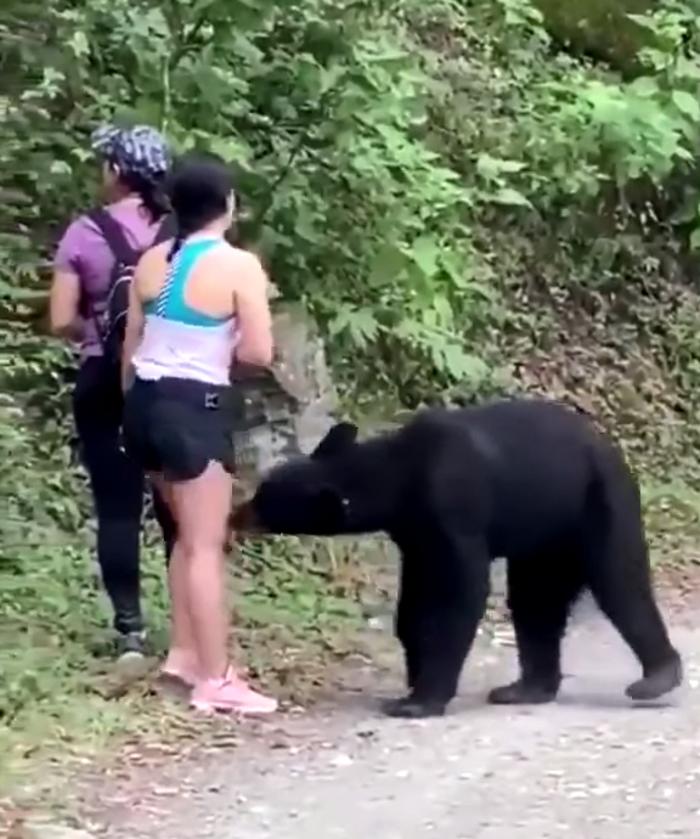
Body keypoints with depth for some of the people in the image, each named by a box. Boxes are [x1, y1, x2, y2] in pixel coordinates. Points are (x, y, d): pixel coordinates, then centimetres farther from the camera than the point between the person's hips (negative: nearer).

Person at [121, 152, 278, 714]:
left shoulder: (152, 262, 6)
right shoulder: (239, 266, -13)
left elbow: (131, 345, 11)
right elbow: (259, 353, -15)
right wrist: (224, 337, 7)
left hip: (146, 400, 7)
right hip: (196, 407, -7)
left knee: (189, 533, 21)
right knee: (206, 544, -4)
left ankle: (185, 653, 27)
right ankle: (215, 681, -3)